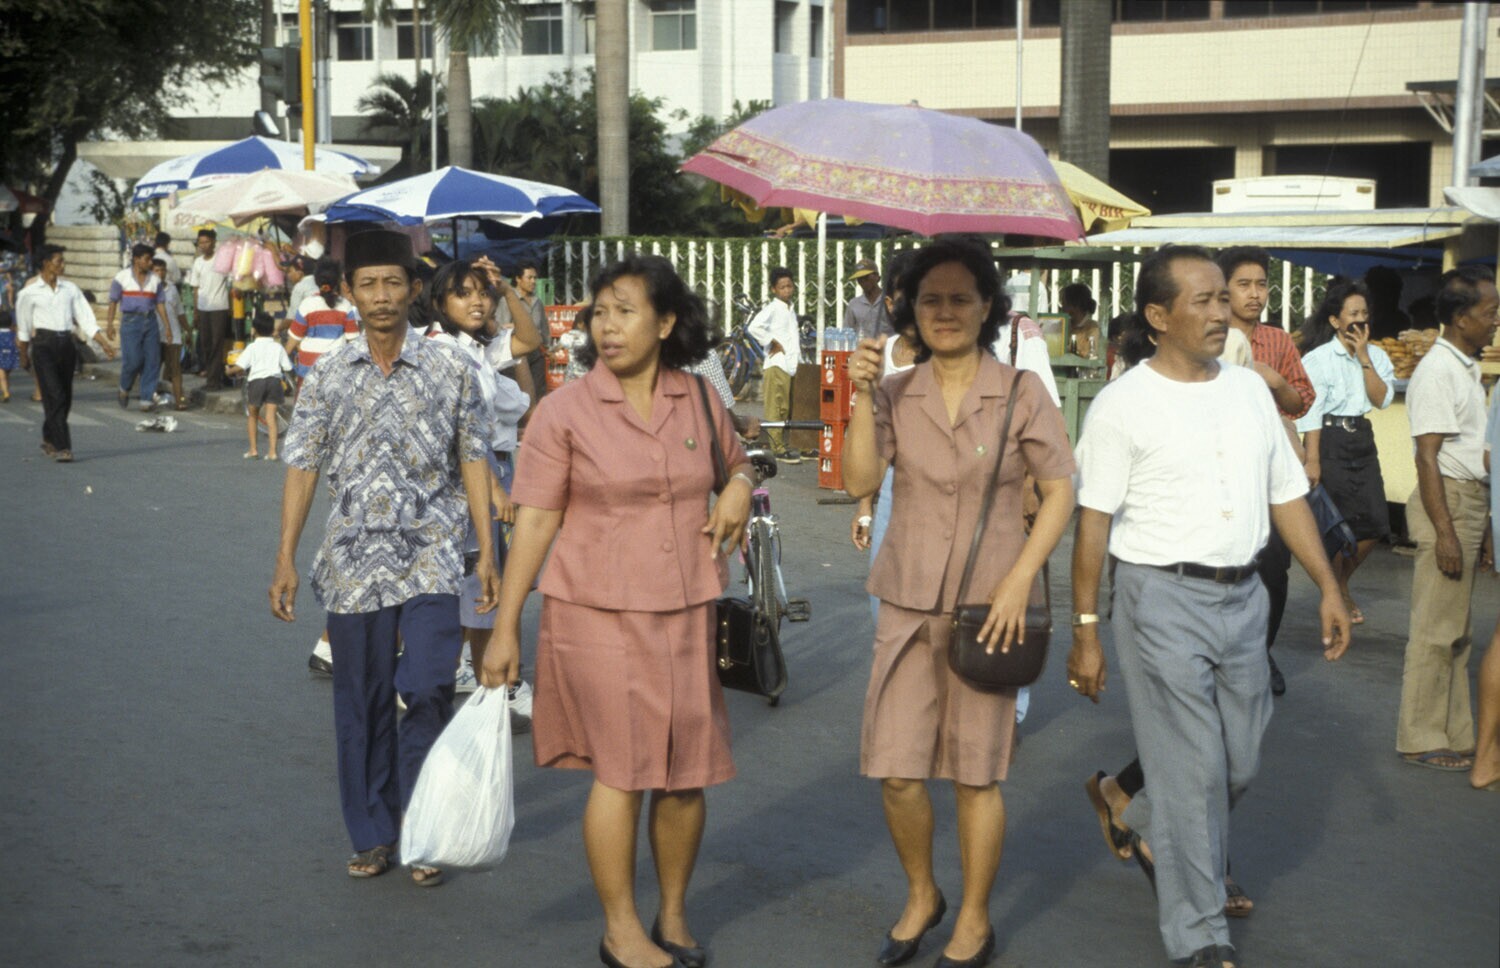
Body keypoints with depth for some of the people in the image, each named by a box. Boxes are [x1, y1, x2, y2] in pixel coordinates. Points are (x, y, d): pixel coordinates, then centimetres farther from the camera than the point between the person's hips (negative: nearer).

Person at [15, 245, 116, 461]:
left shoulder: (70, 289, 10)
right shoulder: (30, 291, 1)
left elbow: (85, 317, 7)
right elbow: (23, 326, 8)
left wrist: (103, 343, -3)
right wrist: (24, 354, 12)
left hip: (66, 343, 4)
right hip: (44, 344, -4)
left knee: (65, 397, 9)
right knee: (54, 396, -12)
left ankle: (49, 440, 28)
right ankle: (61, 447, -14)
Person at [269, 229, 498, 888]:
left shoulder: (450, 369, 3)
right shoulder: (328, 377, 4)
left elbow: (472, 461, 5)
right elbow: (302, 466, 5)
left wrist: (487, 550, 1)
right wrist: (286, 559, 0)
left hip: (430, 557, -1)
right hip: (354, 561, 2)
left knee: (427, 687, -13)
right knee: (362, 704, 7)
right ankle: (372, 836, 22)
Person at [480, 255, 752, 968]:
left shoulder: (699, 402, 6)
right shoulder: (564, 412, -5)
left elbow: (735, 463, 25)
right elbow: (533, 522, -6)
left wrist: (737, 490, 1)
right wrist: (506, 628, -8)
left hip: (686, 613, 4)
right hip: (598, 614, -4)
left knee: (687, 772, 8)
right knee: (621, 769, -2)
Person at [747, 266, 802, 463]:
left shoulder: (790, 310, 20)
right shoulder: (772, 308, -8)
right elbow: (754, 327, -23)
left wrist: (799, 341, 16)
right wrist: (773, 343, -15)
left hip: (791, 364, 9)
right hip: (776, 364, -9)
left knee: (787, 409, 10)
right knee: (777, 408, -9)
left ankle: (783, 445, 17)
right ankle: (778, 448, -9)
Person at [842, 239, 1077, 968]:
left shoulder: (1020, 393, -4)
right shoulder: (895, 394, 3)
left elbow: (1060, 491, -4)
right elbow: (861, 480, -6)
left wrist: (1019, 581, -12)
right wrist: (861, 397, -15)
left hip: (988, 605, -2)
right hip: (907, 604, 3)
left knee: (976, 774, 6)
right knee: (895, 771, 3)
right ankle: (921, 896, 30)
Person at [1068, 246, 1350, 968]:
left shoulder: (1248, 389, 10)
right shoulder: (1125, 403, -7)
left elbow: (1286, 495, 15)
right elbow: (1093, 522, -9)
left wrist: (1328, 587, 9)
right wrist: (1085, 631, -11)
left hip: (1242, 596, 6)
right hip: (1164, 598, -6)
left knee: (1239, 764, 13)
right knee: (1191, 769, -2)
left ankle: (1146, 828, 42)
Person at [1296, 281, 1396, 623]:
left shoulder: (1376, 355, 9)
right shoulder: (1318, 358, -7)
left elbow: (1382, 399, -5)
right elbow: (1310, 412, -10)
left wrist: (1364, 357, -9)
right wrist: (1312, 460, -15)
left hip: (1362, 441, 6)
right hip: (1330, 441, -6)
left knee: (1374, 524, 4)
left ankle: (1341, 584, 27)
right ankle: (1337, 596, 18)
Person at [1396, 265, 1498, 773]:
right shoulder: (1437, 371, -14)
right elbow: (1428, 456, -19)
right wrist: (1445, 531, -23)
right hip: (1447, 502, -10)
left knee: (1456, 631, 14)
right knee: (1436, 630, -4)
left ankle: (1454, 735, 22)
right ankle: (1421, 740, 4)